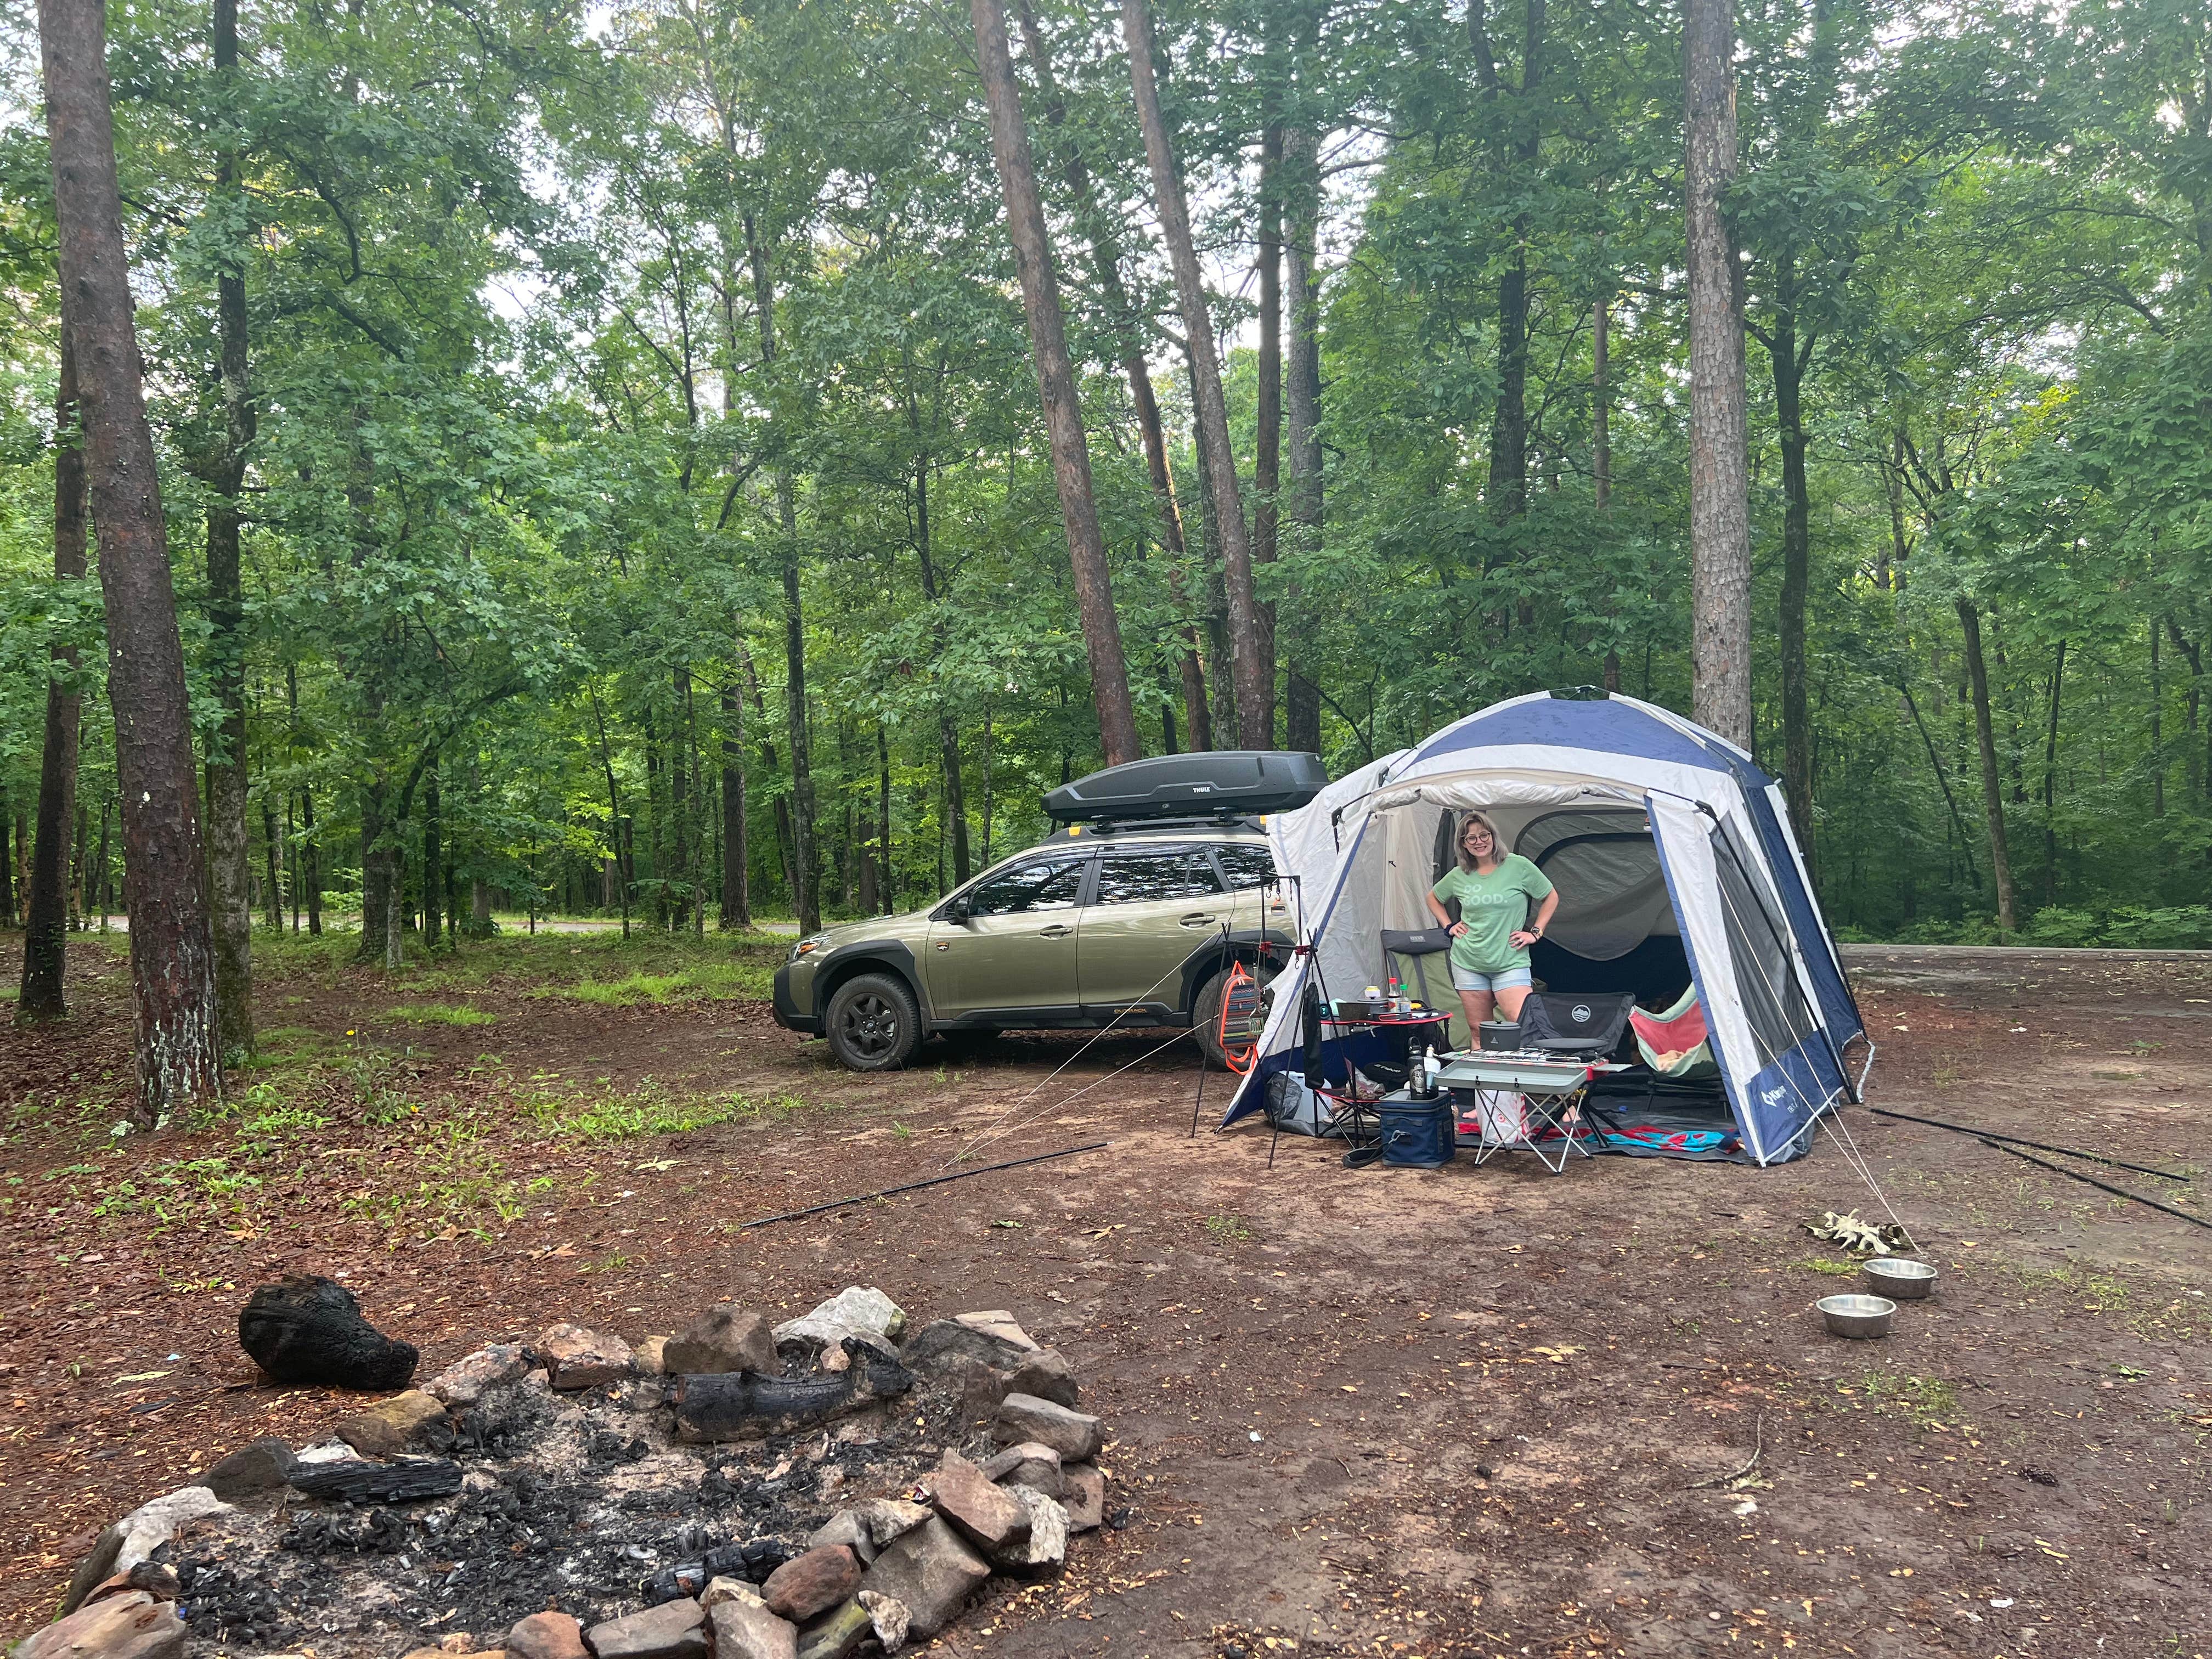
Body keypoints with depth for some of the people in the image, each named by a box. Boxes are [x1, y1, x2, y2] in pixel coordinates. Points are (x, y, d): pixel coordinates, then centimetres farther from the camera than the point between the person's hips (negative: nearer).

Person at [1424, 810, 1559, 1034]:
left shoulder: (1518, 866, -4)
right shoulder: (1459, 876, 4)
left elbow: (1551, 897, 7)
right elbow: (1433, 898, 24)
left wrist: (1535, 933, 1)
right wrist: (1448, 926, 11)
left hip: (1510, 963, -3)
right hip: (1468, 963, 3)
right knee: (1478, 1032, 6)